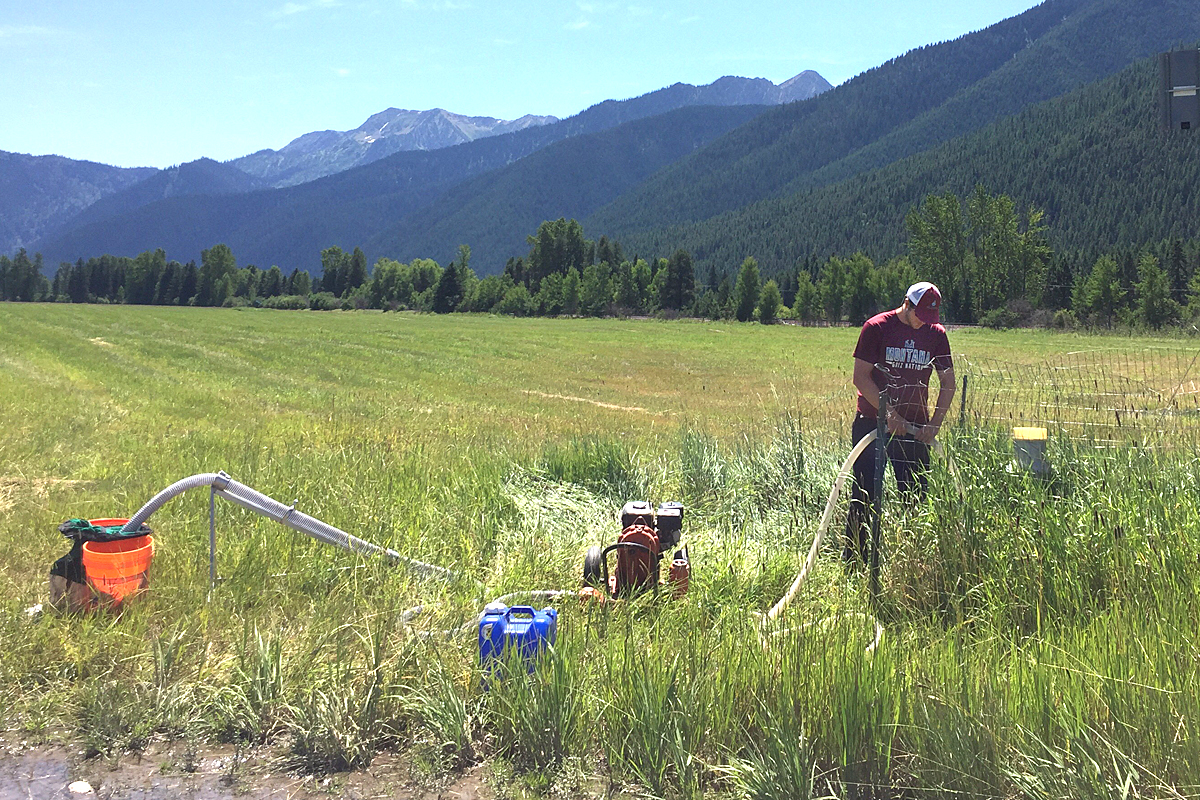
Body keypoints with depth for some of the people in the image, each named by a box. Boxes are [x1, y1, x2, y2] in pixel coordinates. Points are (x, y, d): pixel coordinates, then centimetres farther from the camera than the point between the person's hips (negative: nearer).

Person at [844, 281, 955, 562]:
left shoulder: (936, 334, 5)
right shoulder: (876, 327, -6)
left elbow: (948, 384, 8)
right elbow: (861, 378, -8)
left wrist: (934, 424, -4)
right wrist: (889, 413, -16)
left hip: (914, 428, 3)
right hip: (872, 423, -3)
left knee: (917, 496, 2)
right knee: (863, 496, 0)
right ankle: (853, 559, 9)